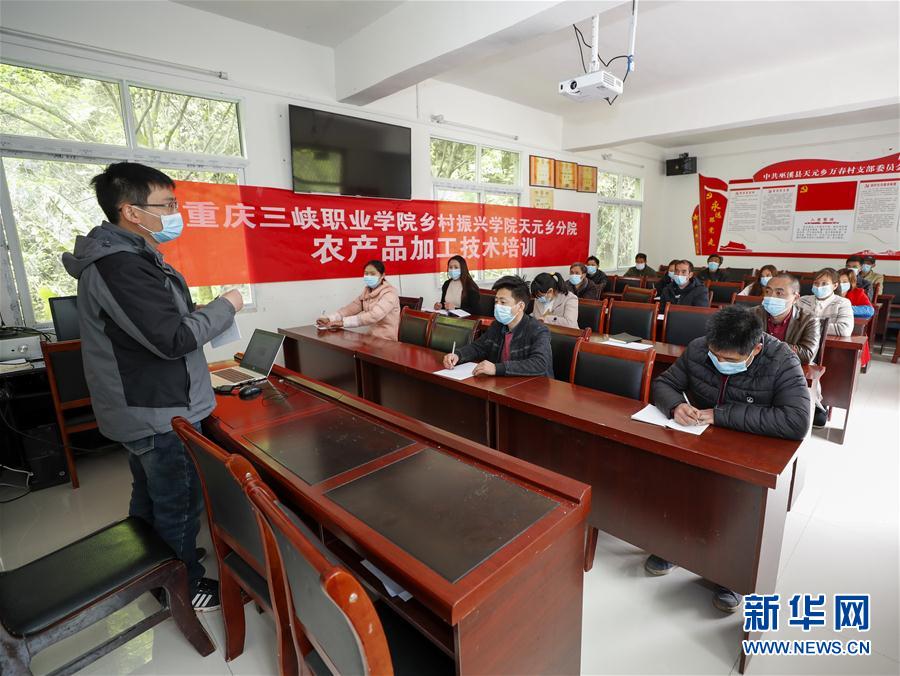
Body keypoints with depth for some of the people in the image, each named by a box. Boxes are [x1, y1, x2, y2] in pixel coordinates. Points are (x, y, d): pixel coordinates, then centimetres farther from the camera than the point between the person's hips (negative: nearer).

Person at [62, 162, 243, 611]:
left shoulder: (124, 256, 10)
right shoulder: (121, 266, -25)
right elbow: (173, 338, -28)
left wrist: (202, 318, 6)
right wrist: (225, 307, -16)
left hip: (142, 408, 11)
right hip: (160, 413, -11)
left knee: (150, 497, 27)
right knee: (180, 505, 7)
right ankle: (186, 587, 28)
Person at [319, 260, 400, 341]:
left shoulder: (389, 293, -16)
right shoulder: (367, 291, 8)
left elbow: (373, 316, -29)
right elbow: (351, 308, 0)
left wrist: (343, 322, -33)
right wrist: (329, 319, -15)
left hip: (388, 341, -6)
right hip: (374, 337, 6)